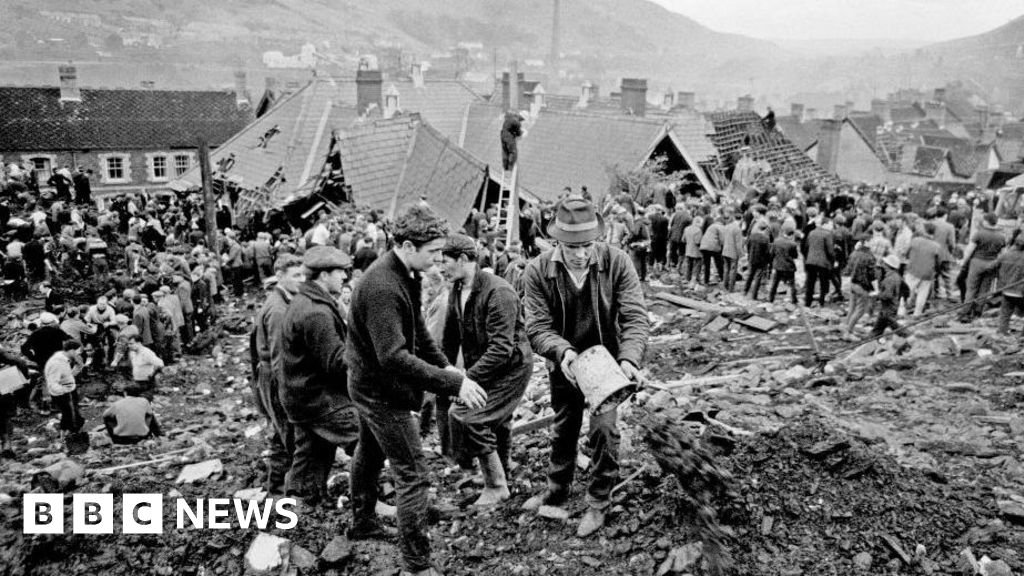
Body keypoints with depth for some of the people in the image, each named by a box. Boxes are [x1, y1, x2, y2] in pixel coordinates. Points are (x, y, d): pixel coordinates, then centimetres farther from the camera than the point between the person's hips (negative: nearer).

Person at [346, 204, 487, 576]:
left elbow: (417, 329, 10)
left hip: (371, 385, 10)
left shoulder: (405, 274, -1)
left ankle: (362, 523, 49)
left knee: (370, 453, 27)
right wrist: (453, 384, -36)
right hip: (381, 391, -10)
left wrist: (446, 366, -2)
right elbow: (393, 357, -37)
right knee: (413, 476, -4)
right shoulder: (381, 288, -32)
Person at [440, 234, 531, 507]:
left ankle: (496, 486, 0)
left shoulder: (498, 292, -24)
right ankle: (499, 483, 37)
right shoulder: (457, 290, 3)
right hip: (481, 369, 8)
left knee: (466, 416, -17)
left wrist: (467, 377, -30)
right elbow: (450, 337, 10)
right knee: (495, 426, 17)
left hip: (510, 368, -8)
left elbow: (501, 348, -28)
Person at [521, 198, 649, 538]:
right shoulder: (538, 271, -20)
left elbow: (635, 317, -22)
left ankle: (598, 504, 17)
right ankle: (556, 492, 43)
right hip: (564, 364, 2)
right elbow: (537, 326, -20)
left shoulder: (616, 262, -21)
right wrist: (562, 351, -39)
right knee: (563, 431, 19)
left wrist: (629, 359, -38)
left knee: (603, 429, -7)